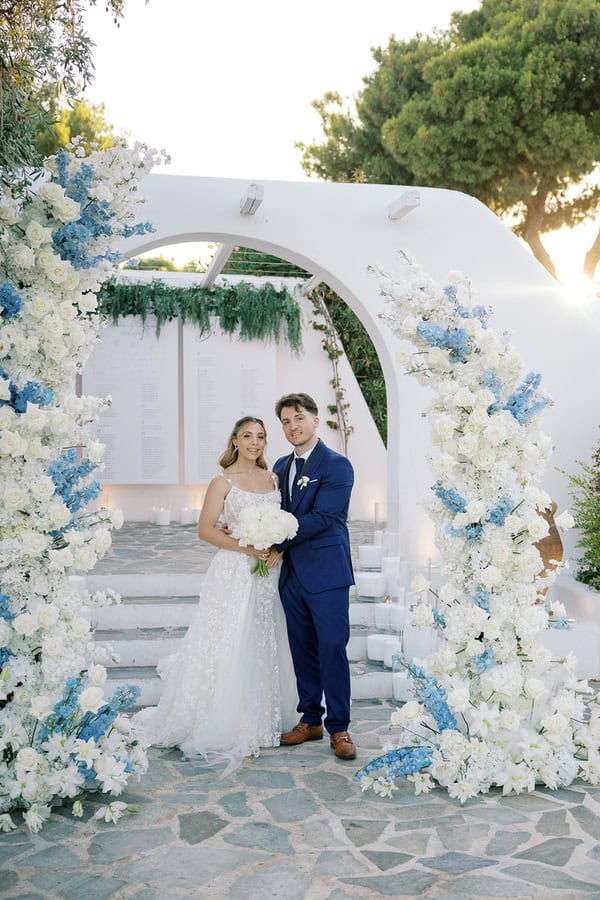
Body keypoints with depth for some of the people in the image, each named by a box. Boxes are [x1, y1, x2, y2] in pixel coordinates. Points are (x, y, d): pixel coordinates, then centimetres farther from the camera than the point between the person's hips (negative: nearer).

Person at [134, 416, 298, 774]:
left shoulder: (273, 478, 10)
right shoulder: (223, 481, -5)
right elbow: (206, 529, -8)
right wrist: (245, 547, -17)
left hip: (268, 574, 5)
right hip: (234, 573, -5)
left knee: (264, 647, 11)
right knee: (230, 647, -4)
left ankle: (261, 722, 26)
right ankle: (227, 728, 7)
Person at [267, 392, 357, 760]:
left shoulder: (337, 465, -9)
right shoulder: (281, 466, 14)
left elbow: (321, 517, -17)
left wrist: (278, 545, -15)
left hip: (326, 572, -6)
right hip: (292, 573, 7)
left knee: (333, 648, -3)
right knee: (303, 649, 13)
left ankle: (339, 727, 9)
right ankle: (310, 719, 24)